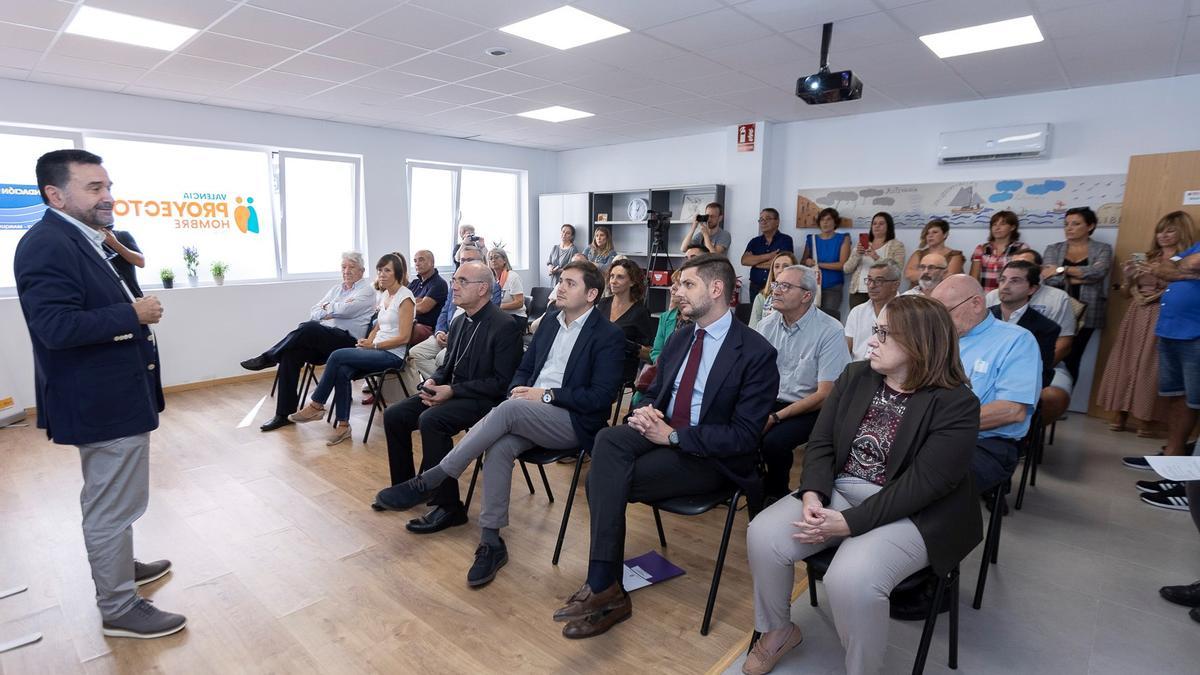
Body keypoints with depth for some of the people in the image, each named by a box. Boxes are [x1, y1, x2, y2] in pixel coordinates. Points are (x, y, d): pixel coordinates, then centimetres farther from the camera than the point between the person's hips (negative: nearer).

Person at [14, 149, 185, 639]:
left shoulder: (82, 241, 12)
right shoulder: (47, 244, -20)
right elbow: (55, 326, -29)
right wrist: (134, 315, -23)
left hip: (111, 394, 11)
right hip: (102, 400, -11)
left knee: (107, 500, 25)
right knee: (113, 505, 1)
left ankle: (114, 567, 43)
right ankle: (119, 609, 15)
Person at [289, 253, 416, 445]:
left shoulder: (405, 297, -10)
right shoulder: (384, 294, 15)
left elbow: (403, 337, -15)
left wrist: (373, 345, -12)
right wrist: (367, 342, 1)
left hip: (393, 355, -7)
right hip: (377, 350, 7)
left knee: (337, 356, -21)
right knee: (342, 371, -22)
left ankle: (316, 406, -6)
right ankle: (343, 425, -14)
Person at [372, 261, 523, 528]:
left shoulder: (504, 326, -16)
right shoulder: (459, 321, 10)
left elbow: (501, 382, -18)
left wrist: (453, 391, -22)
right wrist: (432, 382, -4)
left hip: (484, 399, -9)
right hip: (451, 392, 9)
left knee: (430, 420, -31)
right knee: (393, 415, -1)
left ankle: (448, 506, -17)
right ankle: (405, 487, 17)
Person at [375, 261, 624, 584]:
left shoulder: (608, 335, -5)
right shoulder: (550, 323, 16)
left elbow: (601, 397, -12)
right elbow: (523, 368, 21)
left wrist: (547, 395, -16)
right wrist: (519, 389, -3)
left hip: (573, 422, -5)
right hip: (529, 415, 6)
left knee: (509, 409, -31)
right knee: (499, 446, -26)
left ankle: (428, 481, -22)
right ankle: (491, 542, -14)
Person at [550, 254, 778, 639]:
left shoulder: (756, 352, -12)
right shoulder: (679, 339, 10)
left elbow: (743, 437, -16)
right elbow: (654, 393, 18)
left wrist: (673, 435, -21)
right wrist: (646, 411, -7)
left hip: (711, 457, -6)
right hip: (664, 431, 6)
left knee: (605, 479, -24)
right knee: (608, 439, -26)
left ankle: (604, 587, -7)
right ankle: (604, 585, -21)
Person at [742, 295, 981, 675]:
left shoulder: (956, 404, -13)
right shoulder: (855, 377, 4)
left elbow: (922, 484, -20)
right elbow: (821, 442, 1)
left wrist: (850, 522, -24)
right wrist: (813, 495, -17)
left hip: (910, 515, -5)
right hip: (839, 492, 6)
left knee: (850, 578, -31)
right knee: (763, 535, -15)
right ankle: (778, 630, 12)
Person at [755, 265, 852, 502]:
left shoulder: (829, 331, -12)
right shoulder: (766, 326, 2)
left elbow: (825, 395, -14)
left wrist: (776, 417, -19)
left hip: (810, 409, -4)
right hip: (770, 401, 4)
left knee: (773, 441, -29)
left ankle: (776, 495, 3)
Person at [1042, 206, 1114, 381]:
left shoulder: (1102, 249, 8)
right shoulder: (1054, 249, 10)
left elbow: (1098, 271, -14)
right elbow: (1048, 278, -6)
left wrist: (1063, 270, -15)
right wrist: (1081, 277, -10)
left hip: (1085, 313, 0)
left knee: (1072, 360, 0)